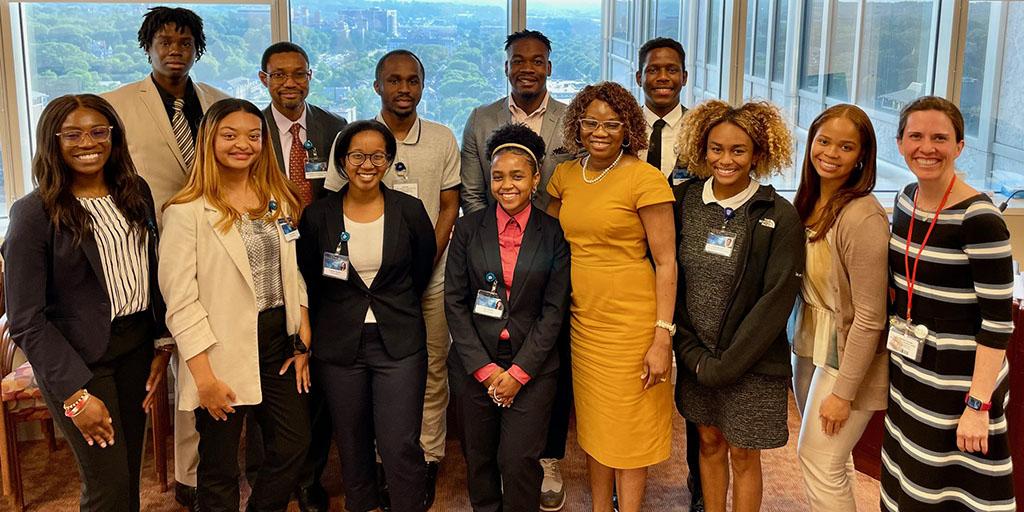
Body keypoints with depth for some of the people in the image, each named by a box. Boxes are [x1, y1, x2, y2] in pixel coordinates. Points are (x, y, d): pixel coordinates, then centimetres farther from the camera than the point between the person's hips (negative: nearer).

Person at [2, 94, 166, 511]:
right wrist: (75, 393, -17)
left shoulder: (135, 192, 4)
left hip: (137, 346, 5)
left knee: (129, 472, 14)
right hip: (78, 356, -5)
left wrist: (162, 345, 5)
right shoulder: (35, 213, -13)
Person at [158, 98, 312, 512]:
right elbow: (180, 299, -13)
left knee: (294, 447, 11)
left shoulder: (280, 199, 8)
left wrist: (303, 340, 6)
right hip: (225, 348, -5)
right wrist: (203, 374, -15)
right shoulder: (187, 211, -10)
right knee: (220, 468, 8)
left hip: (278, 339, 5)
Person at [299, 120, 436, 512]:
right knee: (352, 448, 13)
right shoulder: (318, 216, -3)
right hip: (339, 345, 1)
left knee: (401, 446, -6)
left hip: (399, 343, -1)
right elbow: (308, 281, 8)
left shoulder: (410, 211, -3)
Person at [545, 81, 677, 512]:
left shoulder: (645, 178, -13)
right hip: (581, 316, 6)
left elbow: (666, 263, -12)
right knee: (593, 424, 18)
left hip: (631, 321, -5)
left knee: (629, 429, 8)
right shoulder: (565, 175, 4)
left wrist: (662, 337, -15)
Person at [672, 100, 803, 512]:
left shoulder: (780, 218, -13)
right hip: (696, 356, 4)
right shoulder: (685, 201, -3)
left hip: (751, 363, -3)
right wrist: (693, 353, -7)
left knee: (743, 456, 10)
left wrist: (725, 365, -14)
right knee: (709, 443, 18)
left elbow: (777, 299, -14)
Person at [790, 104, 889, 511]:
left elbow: (869, 316, -21)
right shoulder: (808, 201, 2)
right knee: (831, 458, 18)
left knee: (820, 465, -1)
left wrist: (843, 391, -18)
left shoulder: (863, 216, -22)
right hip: (808, 344, 7)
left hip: (848, 353, -7)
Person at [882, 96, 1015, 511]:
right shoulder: (907, 199, 3)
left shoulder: (978, 217, -20)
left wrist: (978, 405, -21)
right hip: (909, 373, 7)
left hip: (959, 379, -7)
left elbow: (999, 320, -20)